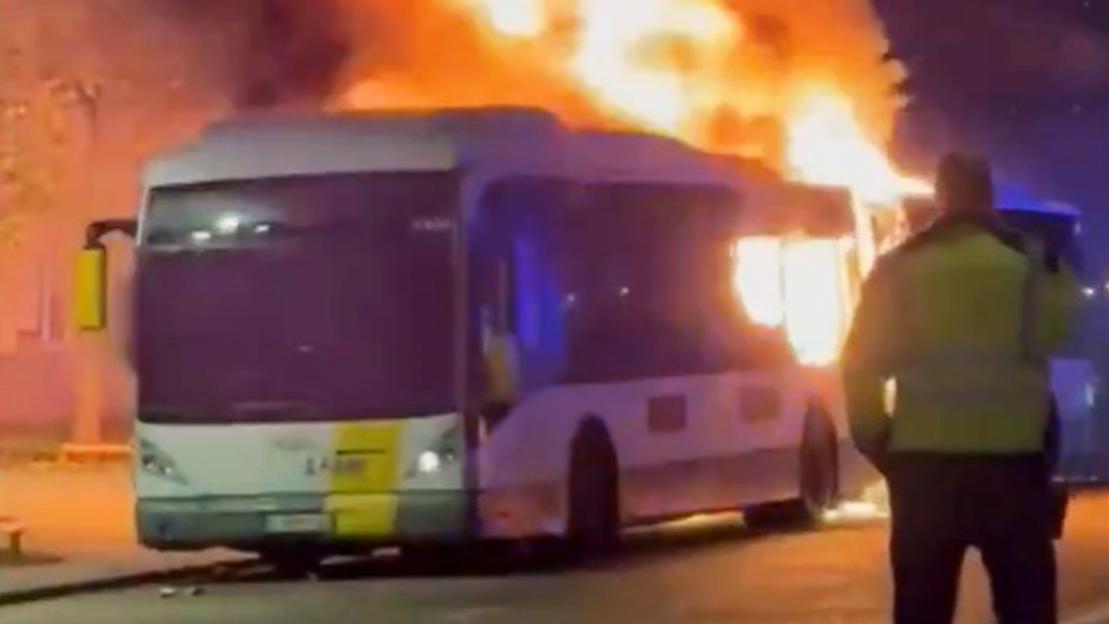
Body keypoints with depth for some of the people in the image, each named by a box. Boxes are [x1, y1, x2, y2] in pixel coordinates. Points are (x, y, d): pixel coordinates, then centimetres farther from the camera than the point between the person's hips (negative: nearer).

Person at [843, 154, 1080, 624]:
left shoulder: (898, 268, 2)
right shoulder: (1032, 262, 1)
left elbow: (862, 364, 1)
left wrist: (874, 442, 10)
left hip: (923, 461, 1)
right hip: (1012, 458, -1)